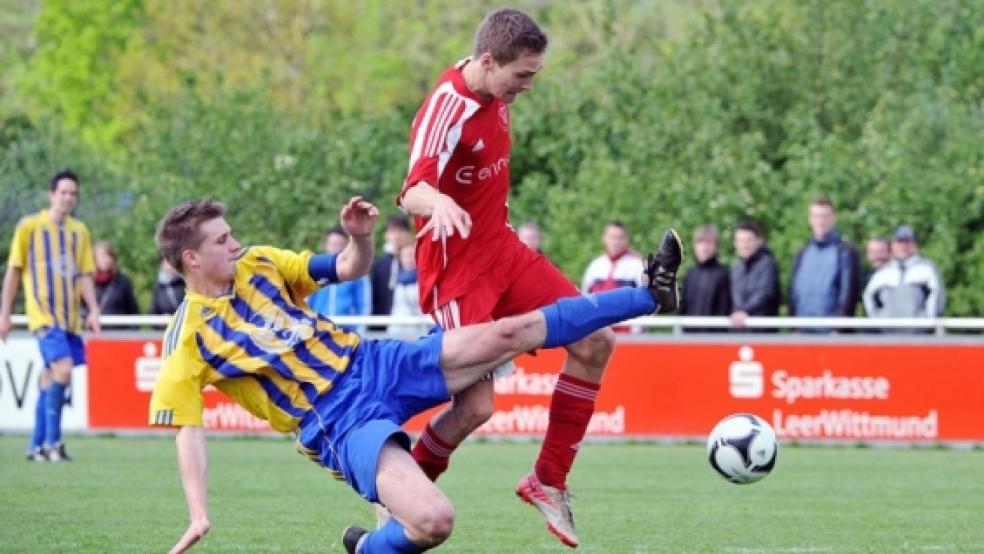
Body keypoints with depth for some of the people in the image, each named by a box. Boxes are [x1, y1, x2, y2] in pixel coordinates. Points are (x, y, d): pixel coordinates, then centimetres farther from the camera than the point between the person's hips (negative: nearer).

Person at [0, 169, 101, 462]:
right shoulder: (29, 226, 0)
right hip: (43, 313, -5)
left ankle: (37, 446, 13)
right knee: (63, 368, -20)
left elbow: (85, 275, 14)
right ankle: (52, 440, -13)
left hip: (70, 317, 5)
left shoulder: (79, 231, 13)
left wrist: (93, 310, -1)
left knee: (51, 378, 6)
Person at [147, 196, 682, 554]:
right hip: (340, 426, -6)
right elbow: (188, 430, -7)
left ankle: (644, 295, 9)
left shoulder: (258, 264, 6)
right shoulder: (188, 340, -10)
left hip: (376, 363, 6)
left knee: (508, 334, -2)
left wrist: (360, 237, -8)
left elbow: (350, 269, 15)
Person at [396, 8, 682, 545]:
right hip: (456, 269, -9)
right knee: (475, 407, -14)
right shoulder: (447, 108, -25)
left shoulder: (495, 94, 2)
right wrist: (440, 204, -62)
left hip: (501, 250, 9)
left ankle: (547, 481, 12)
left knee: (595, 342, 1)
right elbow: (412, 192, -41)